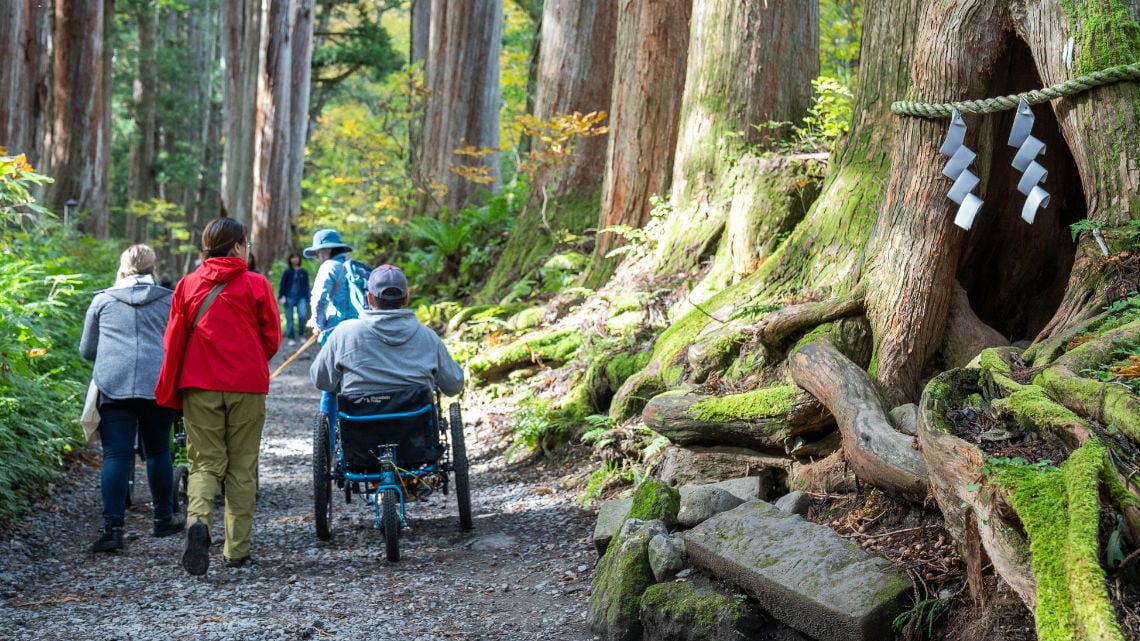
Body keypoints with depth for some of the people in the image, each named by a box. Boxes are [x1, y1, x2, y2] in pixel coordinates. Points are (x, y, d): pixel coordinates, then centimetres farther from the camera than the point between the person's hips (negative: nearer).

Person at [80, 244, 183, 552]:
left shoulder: (103, 301, 13)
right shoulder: (169, 301, 13)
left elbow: (87, 350, 18)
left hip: (113, 386, -1)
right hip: (158, 385, 1)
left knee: (115, 455, -3)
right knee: (158, 452, 15)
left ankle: (112, 528, -13)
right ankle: (164, 519, 26)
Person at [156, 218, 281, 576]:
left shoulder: (188, 285, 3)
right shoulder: (256, 285, -3)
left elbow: (173, 340, 3)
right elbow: (272, 338, 0)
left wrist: (169, 392, 13)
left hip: (200, 387, 1)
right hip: (247, 387, -1)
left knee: (205, 462, 7)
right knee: (242, 466, 7)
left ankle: (198, 519, -22)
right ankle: (238, 552, 8)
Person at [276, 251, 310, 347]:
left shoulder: (303, 272, 7)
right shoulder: (287, 272, 3)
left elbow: (306, 287, 12)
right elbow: (282, 285, 5)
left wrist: (307, 300, 10)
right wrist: (281, 297, -5)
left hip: (301, 298, 0)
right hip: (289, 298, 0)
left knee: (303, 315, -18)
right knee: (289, 319, 1)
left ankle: (301, 334, 3)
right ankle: (291, 338, 11)